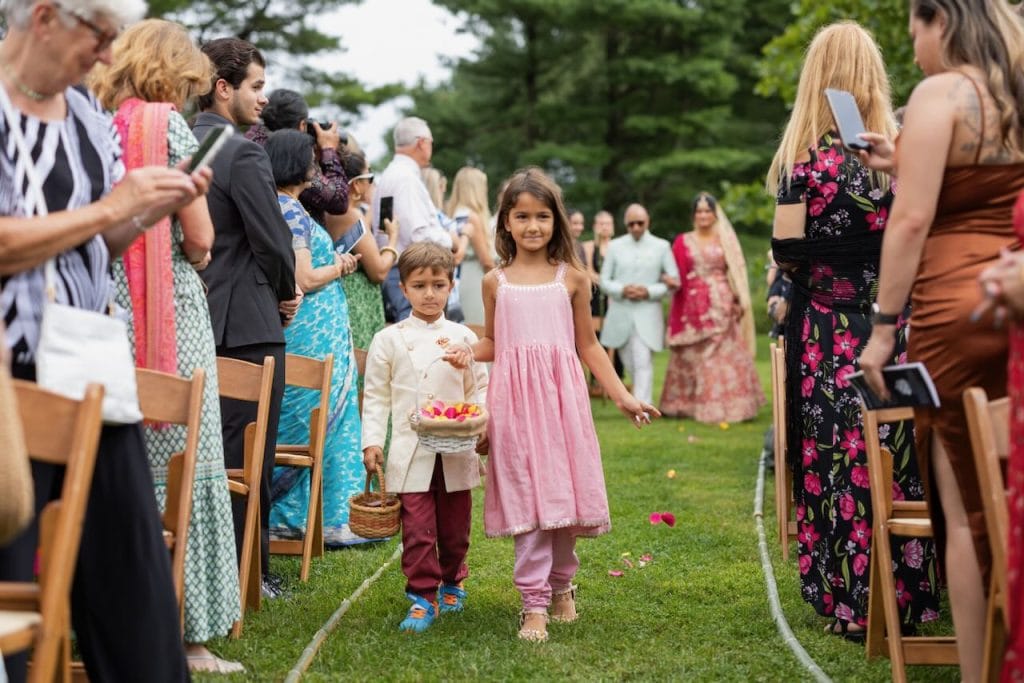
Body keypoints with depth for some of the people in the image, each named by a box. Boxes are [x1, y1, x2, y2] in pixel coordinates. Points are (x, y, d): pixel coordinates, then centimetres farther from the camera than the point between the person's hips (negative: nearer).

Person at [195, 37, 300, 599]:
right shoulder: (243, 155, -14)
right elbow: (273, 242, -16)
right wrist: (286, 294, 3)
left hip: (195, 320, 8)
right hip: (248, 325, -8)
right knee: (246, 453, 0)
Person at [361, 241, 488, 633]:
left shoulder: (463, 338, 6)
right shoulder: (388, 340, 3)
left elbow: (479, 388, 9)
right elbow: (376, 396, 5)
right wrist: (372, 442, -4)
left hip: (456, 452, 2)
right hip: (409, 454, -1)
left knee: (455, 527, 12)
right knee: (418, 530, -3)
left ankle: (452, 584, 32)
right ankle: (422, 598, 6)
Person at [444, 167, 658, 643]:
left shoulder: (571, 278, 6)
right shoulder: (496, 282, 7)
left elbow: (588, 344, 10)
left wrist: (621, 395, 6)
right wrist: (469, 352, -6)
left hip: (561, 396, 0)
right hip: (514, 397, 0)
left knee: (564, 491, 4)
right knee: (526, 494, -3)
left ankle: (561, 584, 27)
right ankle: (534, 603, 2)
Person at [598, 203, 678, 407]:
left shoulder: (662, 246, 3)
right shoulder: (615, 246, 7)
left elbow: (674, 281, 2)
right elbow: (604, 281, 6)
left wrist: (649, 292, -13)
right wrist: (622, 290, -14)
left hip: (647, 315, -2)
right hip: (620, 314, 3)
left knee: (642, 362, -14)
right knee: (630, 364, 11)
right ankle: (643, 397, 32)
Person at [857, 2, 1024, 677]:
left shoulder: (939, 92, -6)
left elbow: (913, 220, -13)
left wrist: (883, 325, -10)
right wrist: (905, 165, 20)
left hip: (955, 308, -7)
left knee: (964, 506, -1)